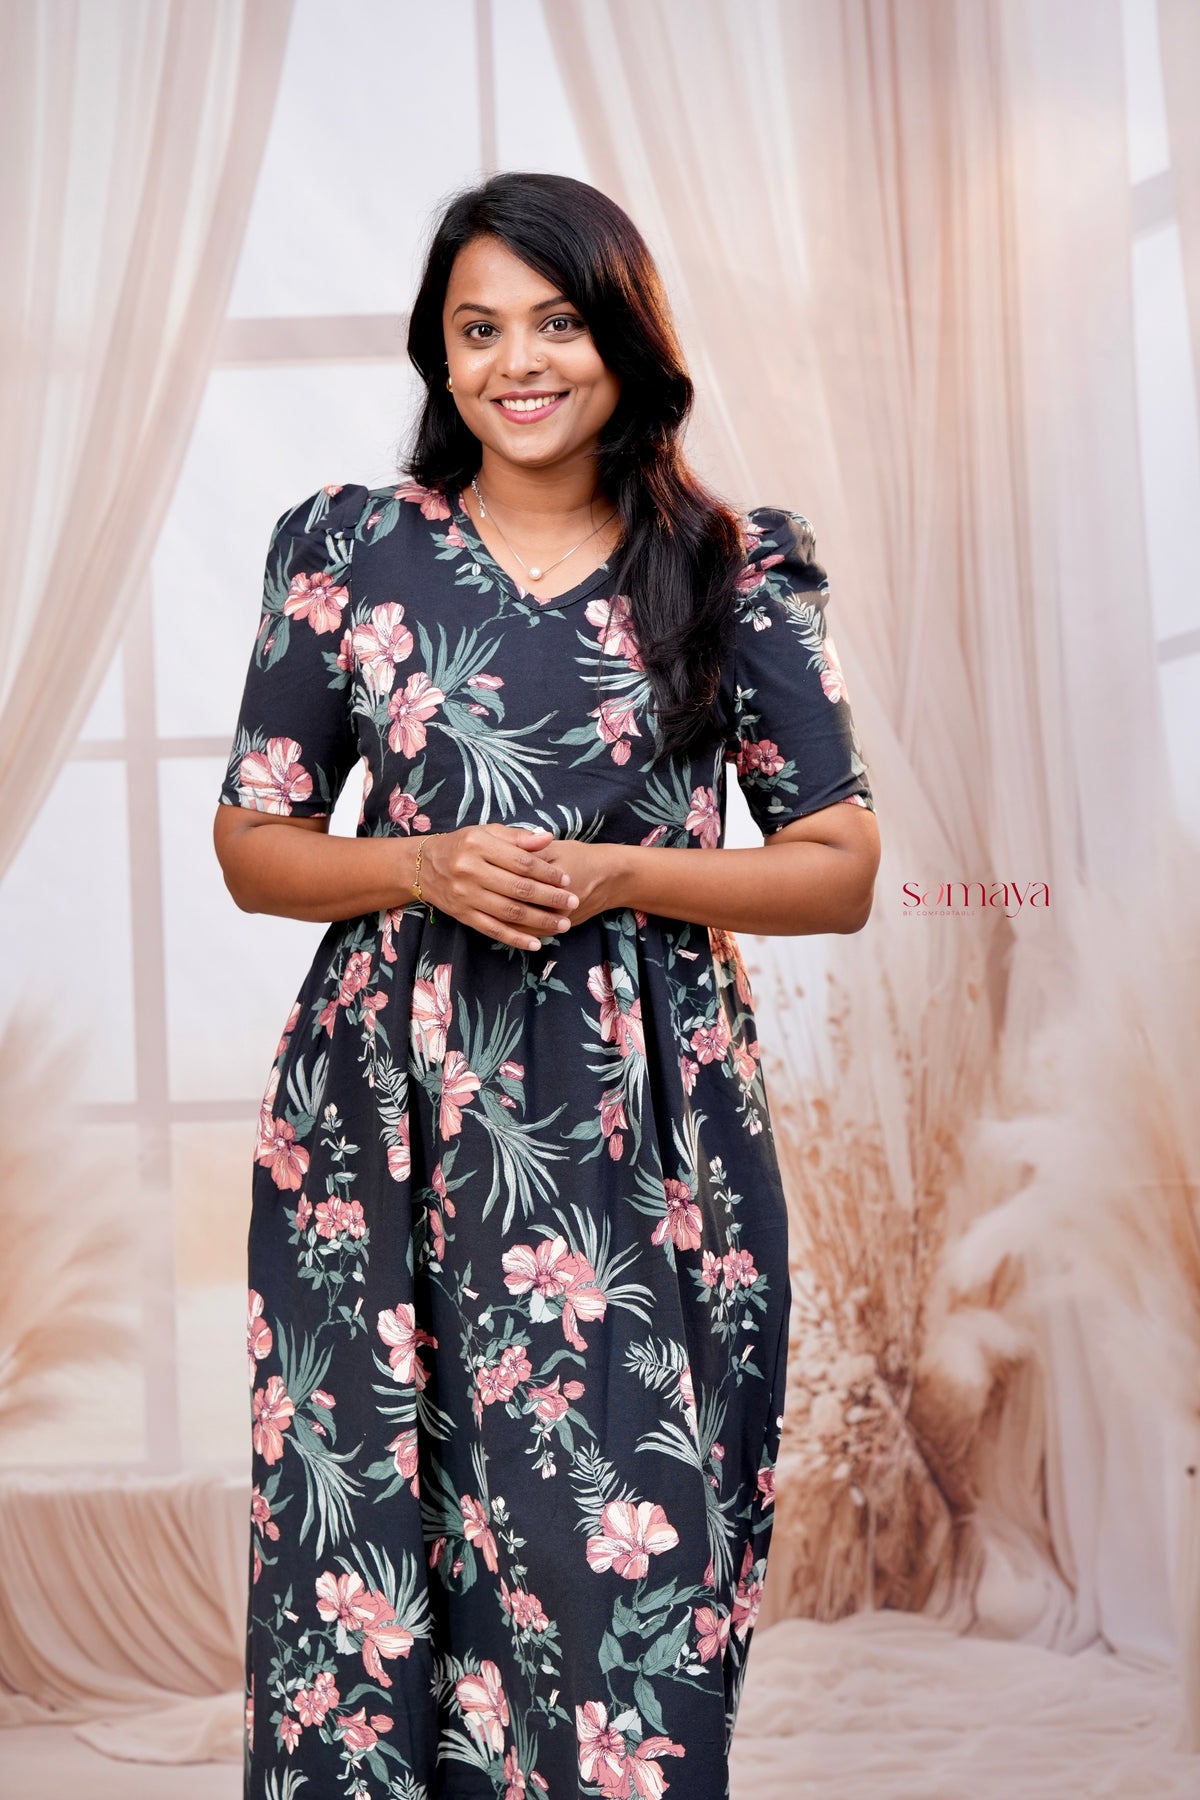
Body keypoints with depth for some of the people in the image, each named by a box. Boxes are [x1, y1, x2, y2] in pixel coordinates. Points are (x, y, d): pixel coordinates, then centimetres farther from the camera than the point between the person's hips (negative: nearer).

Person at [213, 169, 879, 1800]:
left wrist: (613, 875, -11)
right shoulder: (348, 546, 6)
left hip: (641, 1130, 0)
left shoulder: (735, 568, 5)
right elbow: (253, 842, 9)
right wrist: (430, 868, -10)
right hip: (385, 1118, 1)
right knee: (373, 1549, 3)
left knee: (628, 1562, -2)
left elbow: (842, 869, 4)